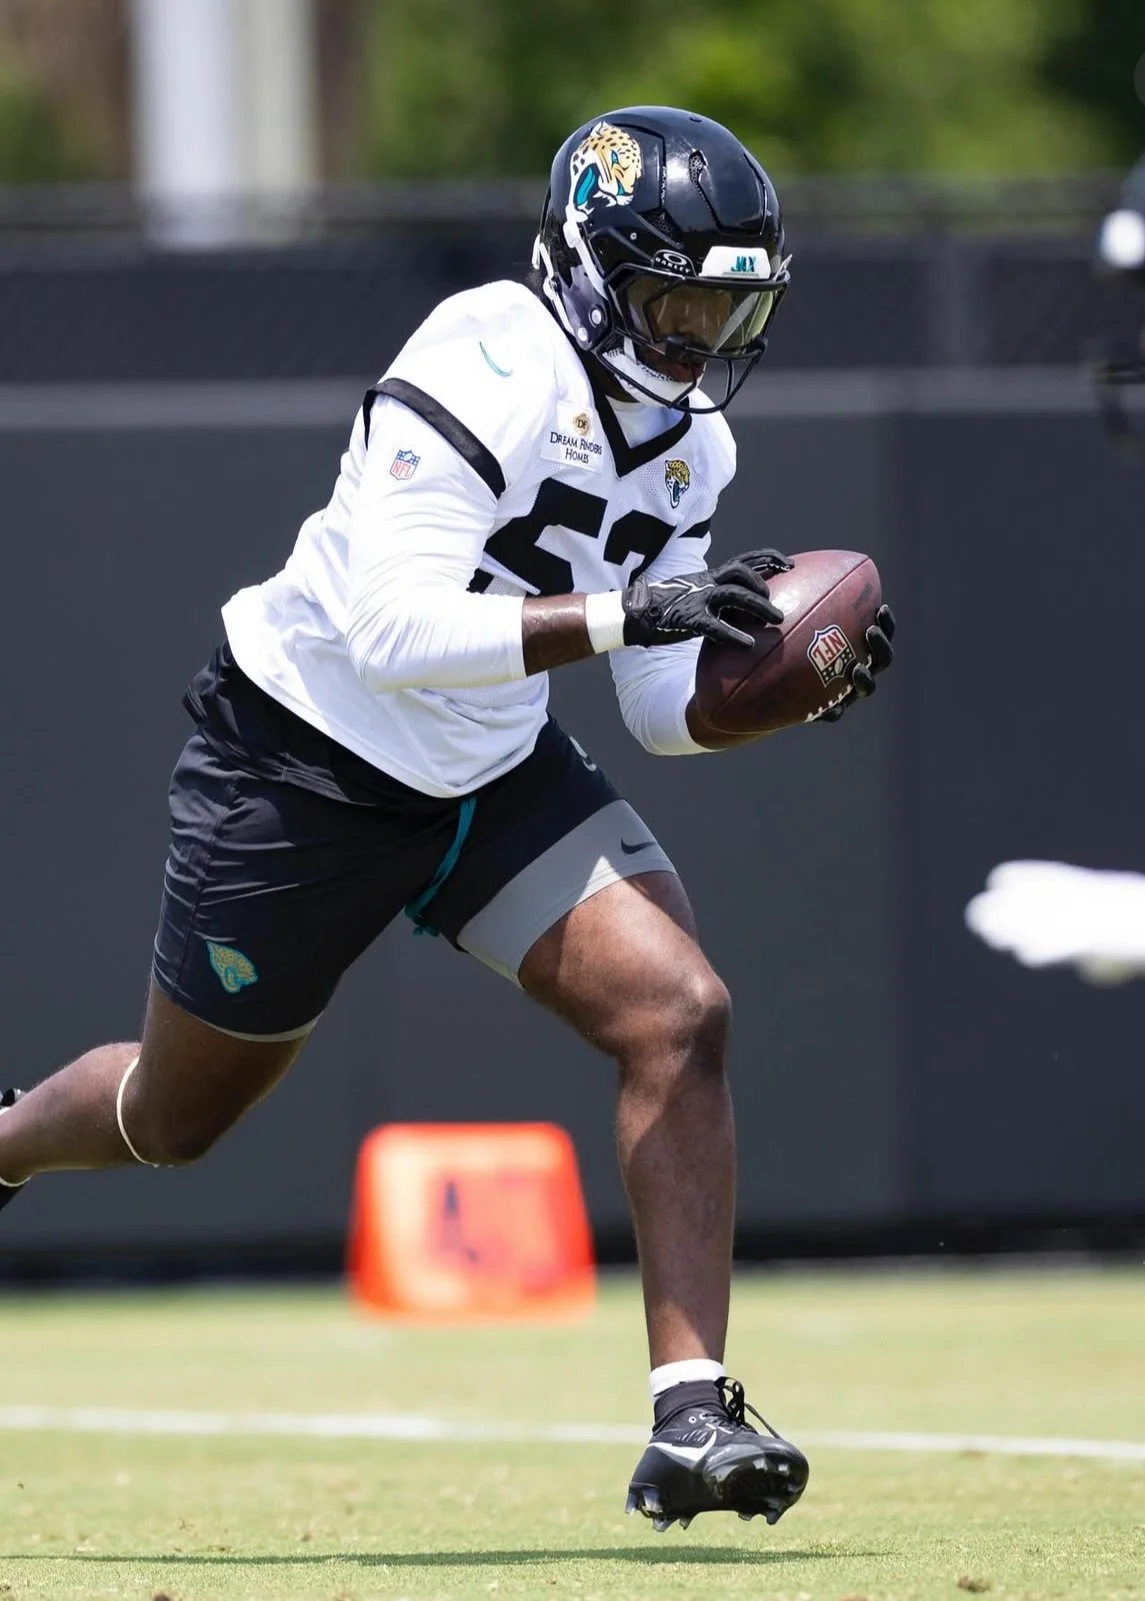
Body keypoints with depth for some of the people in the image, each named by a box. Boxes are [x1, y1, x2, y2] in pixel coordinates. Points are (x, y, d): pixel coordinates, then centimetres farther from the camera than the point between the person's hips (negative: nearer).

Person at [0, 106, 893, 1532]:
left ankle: (691, 1418, -18)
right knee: (175, 1116, 10)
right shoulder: (492, 370, -27)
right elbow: (393, 629, -36)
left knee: (679, 1014, -17)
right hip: (301, 761, -6)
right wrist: (617, 615, -42)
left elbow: (666, 711, 2)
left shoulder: (685, 441, -2)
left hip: (495, 773, 6)